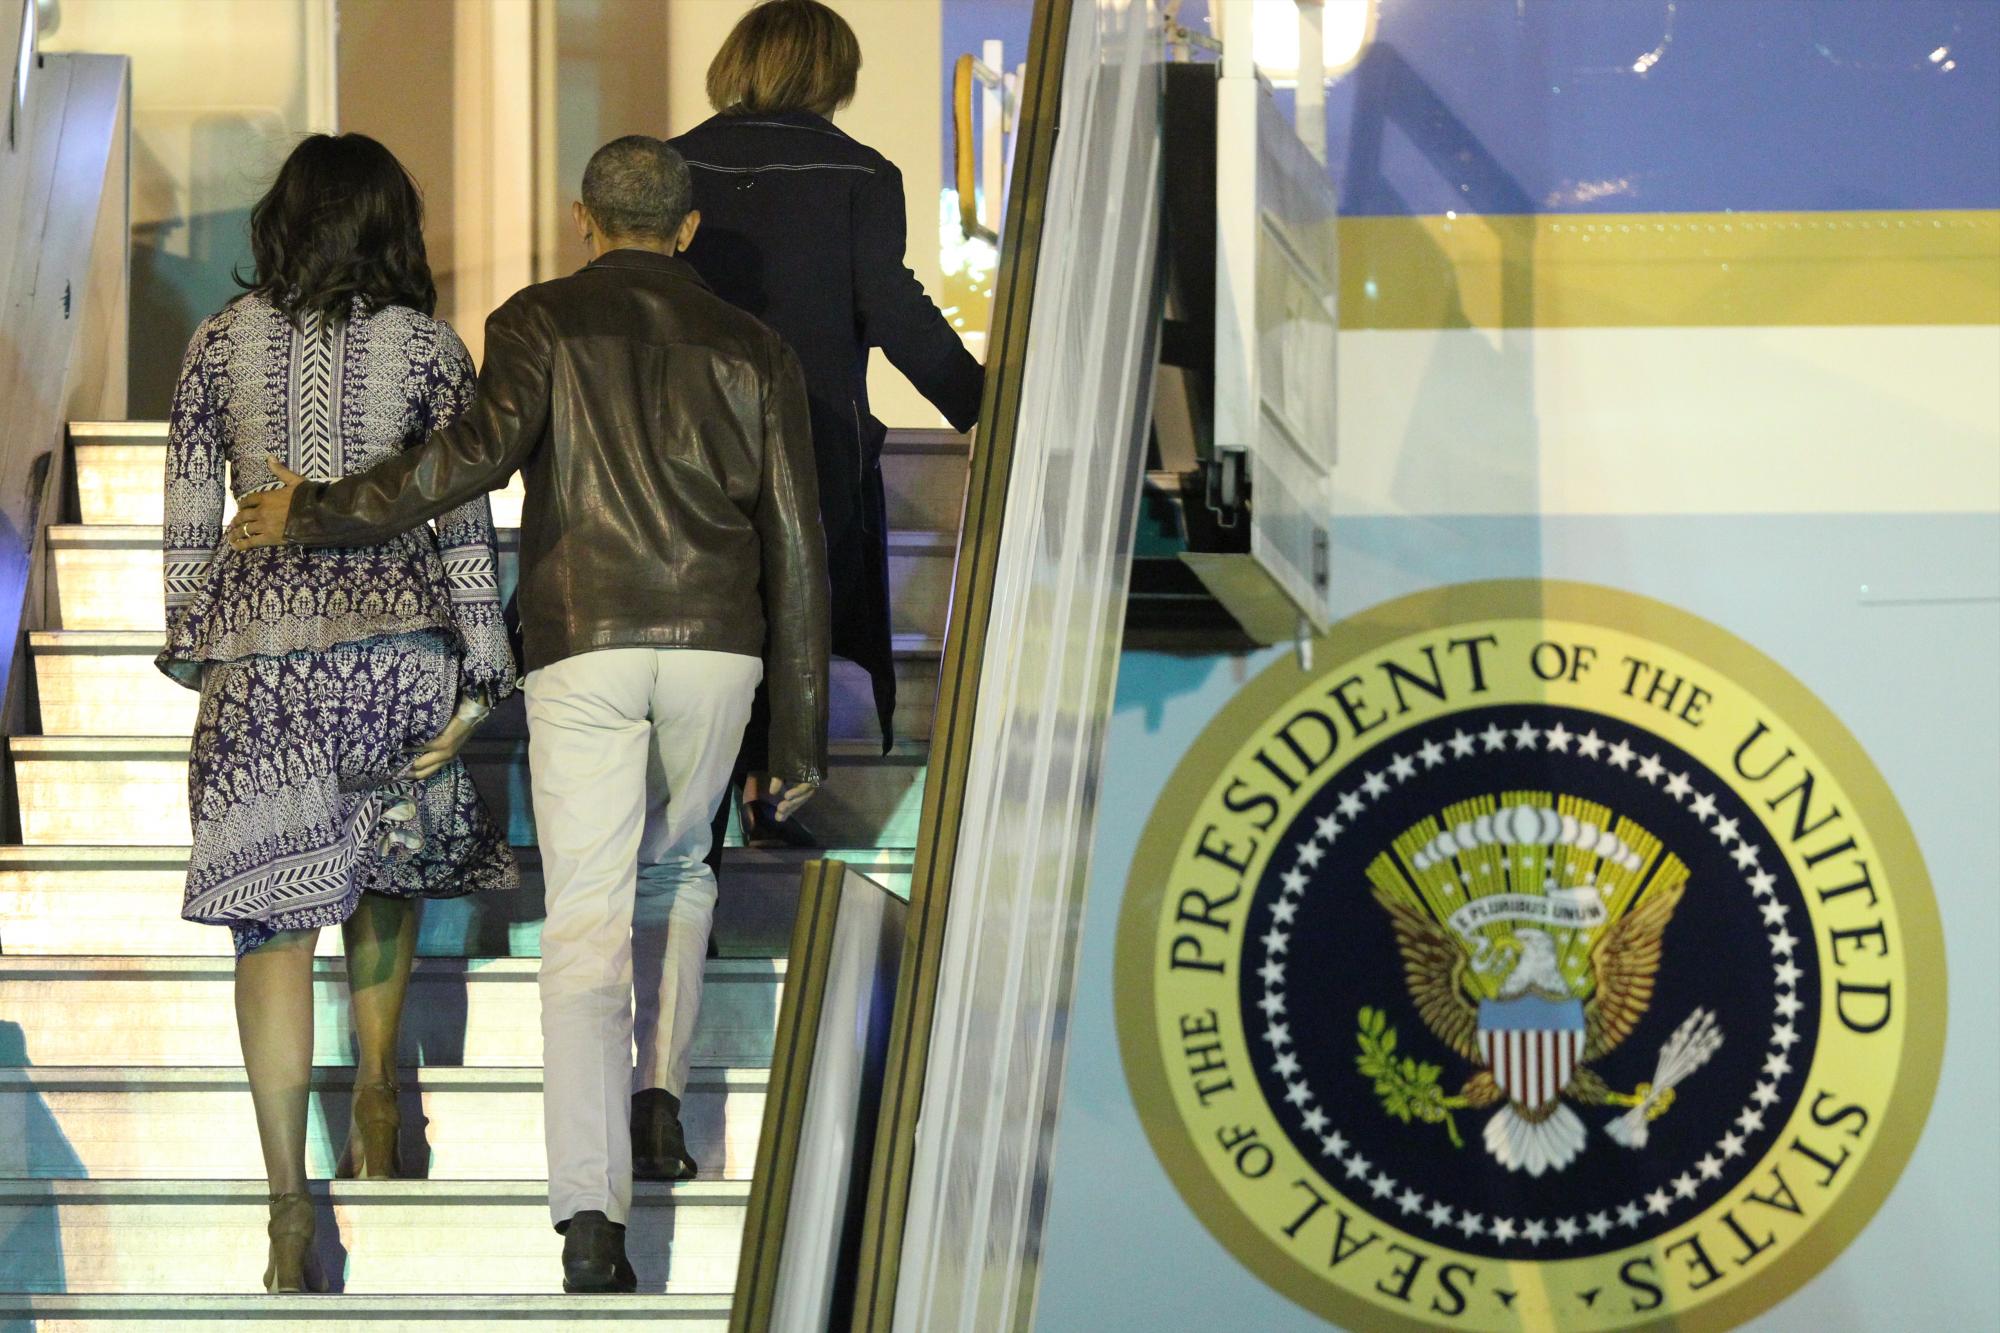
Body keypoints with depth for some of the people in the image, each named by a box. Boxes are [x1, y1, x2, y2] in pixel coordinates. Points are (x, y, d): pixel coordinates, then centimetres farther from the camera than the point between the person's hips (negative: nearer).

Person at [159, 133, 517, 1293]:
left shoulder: (224, 342, 2)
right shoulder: (427, 348, -2)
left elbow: (189, 506, 5)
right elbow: (462, 520, -4)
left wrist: (191, 643, 16)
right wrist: (481, 672, 1)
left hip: (258, 648, 0)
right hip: (397, 637, 0)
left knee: (274, 915, -1)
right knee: (388, 861, 26)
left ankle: (290, 1200, -8)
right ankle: (379, 1102, 31)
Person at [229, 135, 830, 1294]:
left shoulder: (540, 323, 5)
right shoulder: (752, 350, 13)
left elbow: (488, 446, -15)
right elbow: (796, 547, 9)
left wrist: (319, 513, -6)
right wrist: (802, 732, 13)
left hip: (582, 652, -2)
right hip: (717, 646, 2)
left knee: (588, 930, -5)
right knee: (676, 867, 30)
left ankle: (592, 1211, -18)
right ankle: (661, 1093, 18)